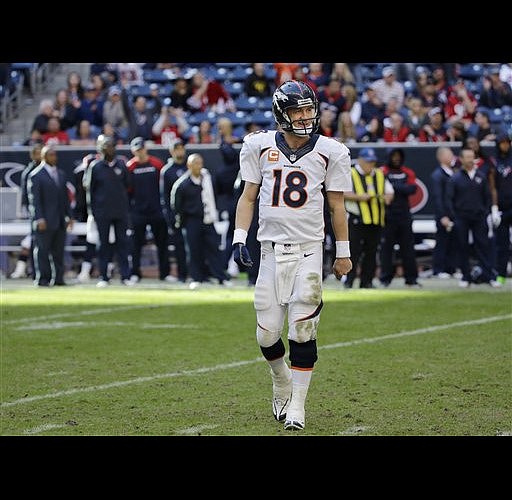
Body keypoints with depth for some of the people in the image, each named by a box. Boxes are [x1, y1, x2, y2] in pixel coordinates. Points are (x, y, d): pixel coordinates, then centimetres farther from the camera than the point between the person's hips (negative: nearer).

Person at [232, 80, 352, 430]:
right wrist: (239, 239, -1)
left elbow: (337, 205, 8)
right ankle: (281, 379, 31)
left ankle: (297, 403, 1)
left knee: (303, 330, -9)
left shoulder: (329, 152, 2)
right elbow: (248, 197, 9)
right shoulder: (260, 146, 4)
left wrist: (344, 253, 9)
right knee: (267, 334, 1)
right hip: (272, 250, 1)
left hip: (309, 251, -1)